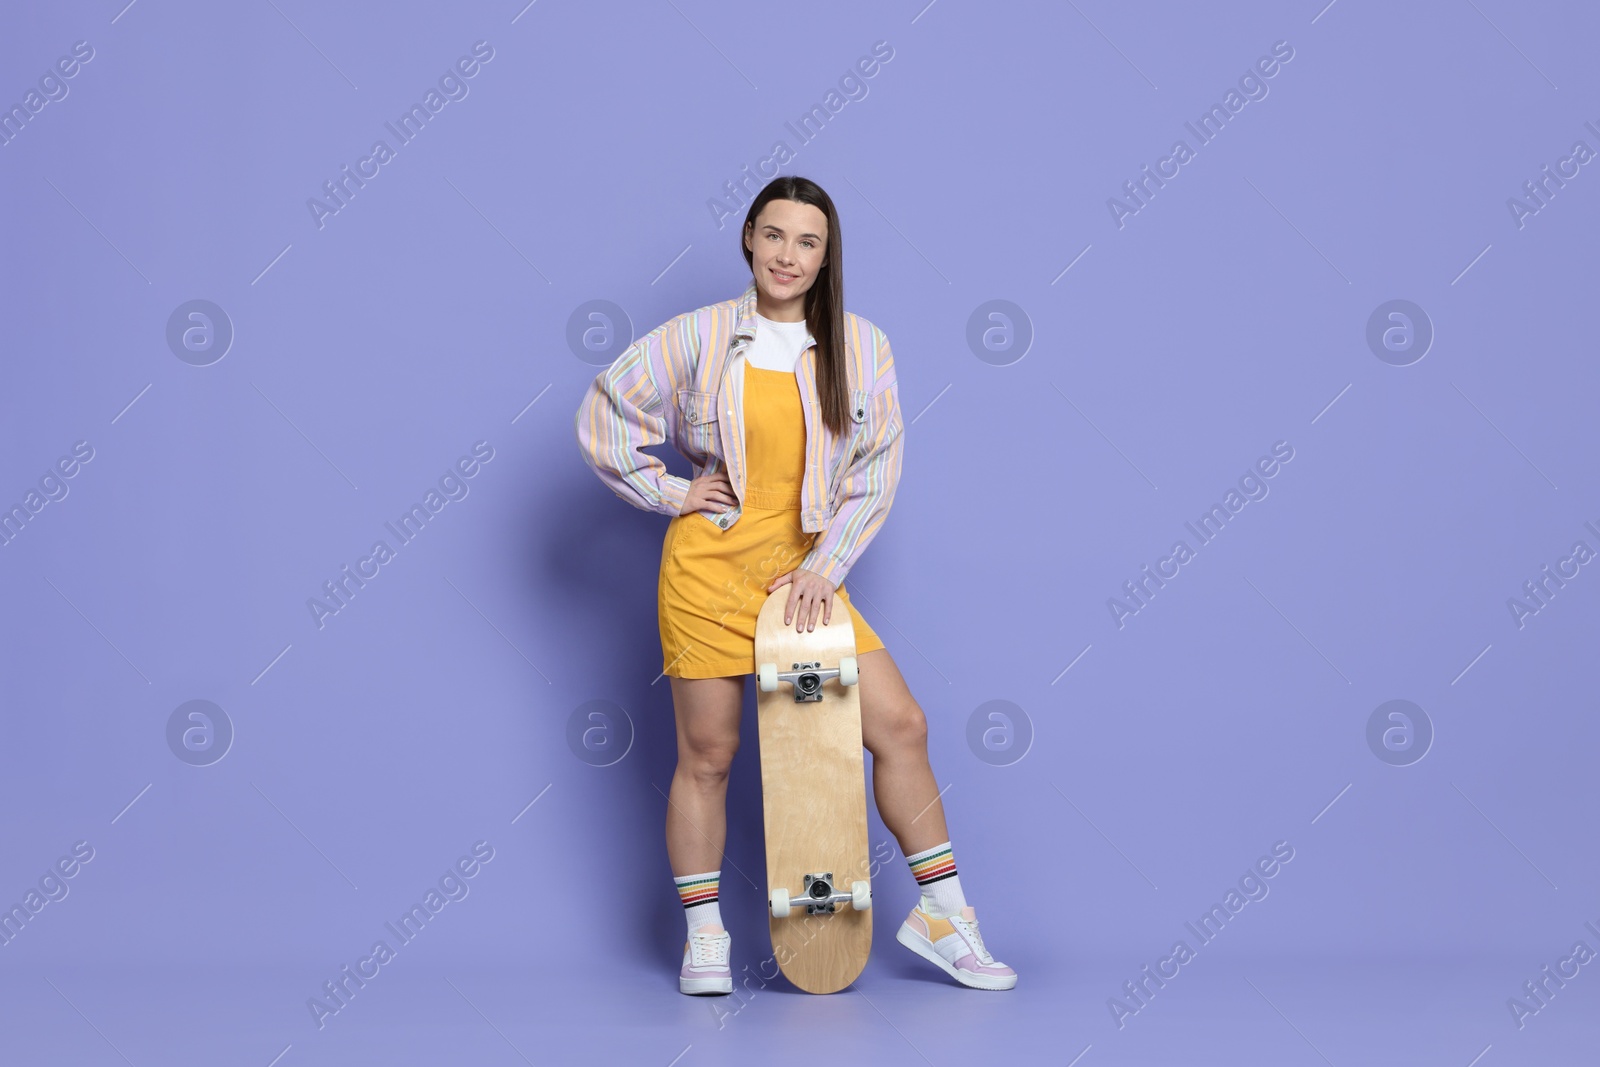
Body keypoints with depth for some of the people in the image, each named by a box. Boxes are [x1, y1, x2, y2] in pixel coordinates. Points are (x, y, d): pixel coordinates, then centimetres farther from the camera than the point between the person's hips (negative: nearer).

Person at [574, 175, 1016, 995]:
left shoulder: (861, 349, 1)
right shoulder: (697, 337, -3)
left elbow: (876, 474, 2)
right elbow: (602, 417, 4)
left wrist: (824, 568, -6)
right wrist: (670, 493, -1)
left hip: (807, 571, 2)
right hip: (708, 566, -2)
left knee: (899, 725, -3)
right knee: (706, 755, 4)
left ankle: (941, 913, 11)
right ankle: (704, 936, 20)